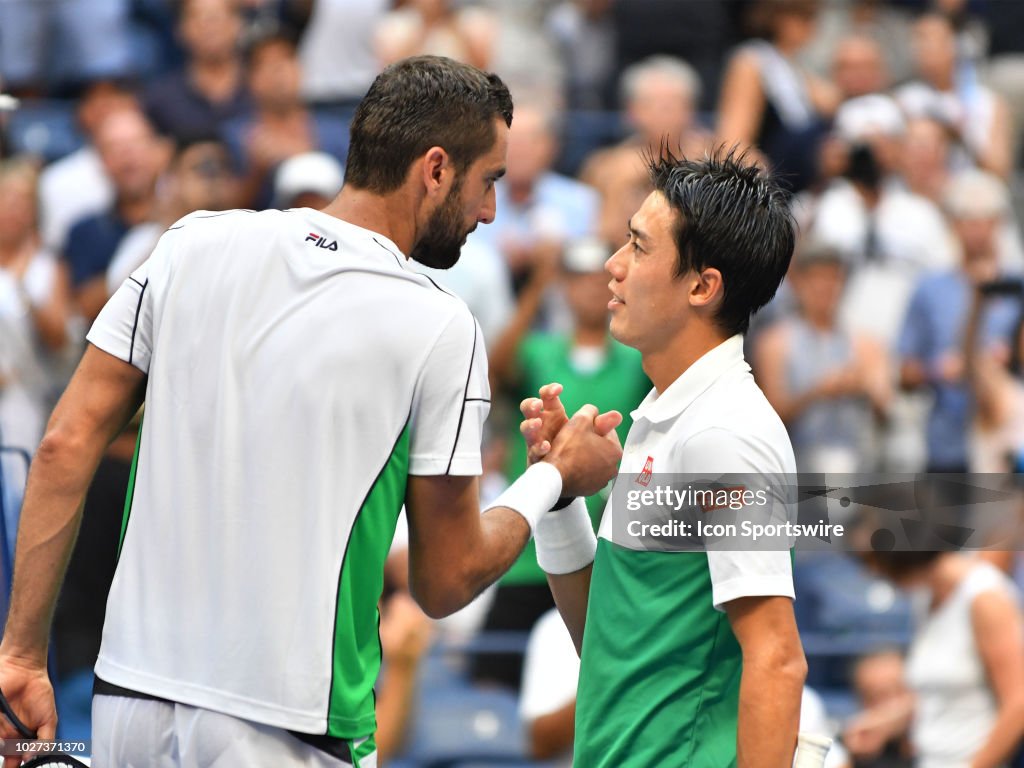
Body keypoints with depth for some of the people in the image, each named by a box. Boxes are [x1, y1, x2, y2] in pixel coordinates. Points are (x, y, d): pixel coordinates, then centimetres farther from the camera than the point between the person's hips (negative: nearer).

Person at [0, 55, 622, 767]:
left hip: (127, 703, 5)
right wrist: (556, 478, 14)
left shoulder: (195, 244, 4)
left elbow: (67, 444, 2)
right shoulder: (439, 329, -8)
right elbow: (444, 583, -3)